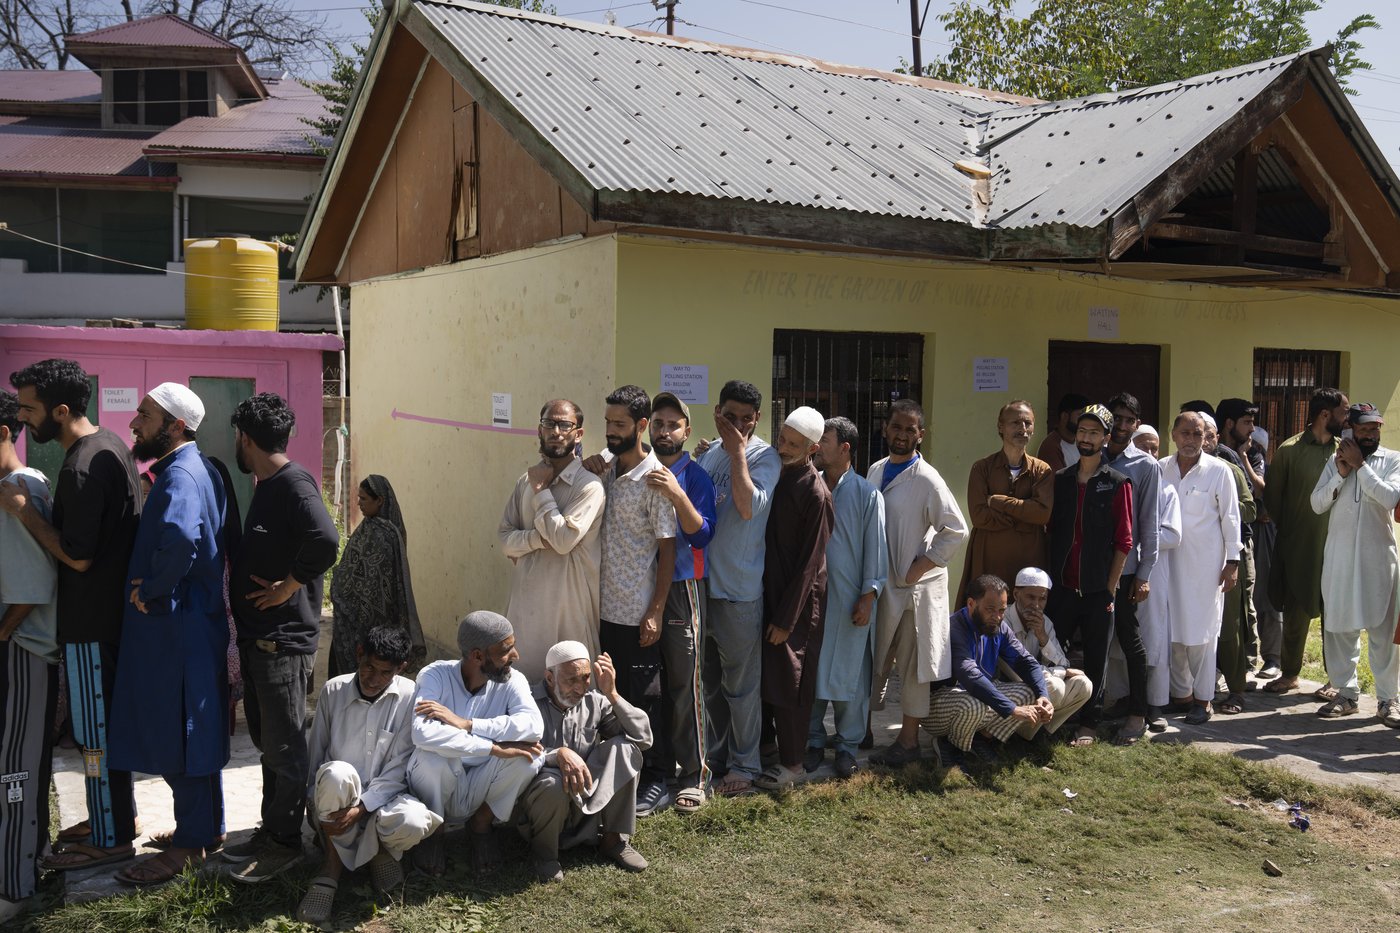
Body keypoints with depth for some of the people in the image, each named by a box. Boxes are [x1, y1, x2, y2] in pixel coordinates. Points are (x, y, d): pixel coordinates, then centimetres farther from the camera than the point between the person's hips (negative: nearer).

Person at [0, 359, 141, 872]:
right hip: (115, 608, 10)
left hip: (90, 619, -10)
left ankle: (110, 839, 12)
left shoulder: (81, 467, -24)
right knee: (107, 719, 20)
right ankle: (119, 813, 33)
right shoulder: (110, 444, 8)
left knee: (95, 728, 1)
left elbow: (77, 556, -23)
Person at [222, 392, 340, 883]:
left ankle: (285, 842, 9)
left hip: (283, 638, -10)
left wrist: (287, 587, -22)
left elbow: (325, 540, -32)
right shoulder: (266, 485, 15)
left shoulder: (293, 483, -16)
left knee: (283, 746, 0)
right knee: (267, 739, 18)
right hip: (258, 636, 10)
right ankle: (271, 829, 29)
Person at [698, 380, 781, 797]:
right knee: (707, 681, 16)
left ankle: (743, 765, 15)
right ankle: (714, 756, 30)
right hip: (700, 582, 6)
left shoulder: (764, 456, -8)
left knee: (739, 684, 2)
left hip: (739, 590, -6)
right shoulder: (709, 453, 11)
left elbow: (749, 507, -24)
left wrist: (737, 451, -19)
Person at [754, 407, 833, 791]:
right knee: (764, 673, 15)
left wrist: (786, 618, -14)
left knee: (790, 683, 3)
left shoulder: (814, 493, -17)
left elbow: (809, 562, -15)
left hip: (799, 601, -7)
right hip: (767, 590, 7)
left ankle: (791, 763, 15)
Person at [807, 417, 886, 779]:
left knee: (849, 676, 4)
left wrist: (868, 597, -8)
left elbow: (875, 548, -4)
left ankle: (847, 745, 16)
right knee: (809, 672, 8)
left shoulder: (866, 494, -4)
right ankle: (813, 740, 21)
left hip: (849, 600, -3)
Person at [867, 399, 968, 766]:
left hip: (915, 586, -7)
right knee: (871, 662, 15)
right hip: (880, 583, 7)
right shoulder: (875, 471, 7)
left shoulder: (927, 480, -14)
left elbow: (956, 530, -15)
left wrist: (922, 566, -15)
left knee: (912, 667, 4)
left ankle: (908, 741, 14)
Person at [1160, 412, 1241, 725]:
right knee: (1173, 629, 6)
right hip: (1169, 559, 3)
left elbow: (1230, 517, -1)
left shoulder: (1219, 470, -3)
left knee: (1202, 631, -1)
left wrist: (1232, 561, -3)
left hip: (1206, 562, -3)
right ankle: (1181, 693, 19)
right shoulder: (1160, 469, 4)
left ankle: (1203, 698, 10)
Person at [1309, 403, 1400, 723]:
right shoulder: (1336, 460, 10)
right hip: (1339, 556, 3)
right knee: (1339, 627, 5)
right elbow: (1317, 503, 2)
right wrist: (1341, 473, -10)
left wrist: (1360, 465, -12)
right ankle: (1346, 694, 15)